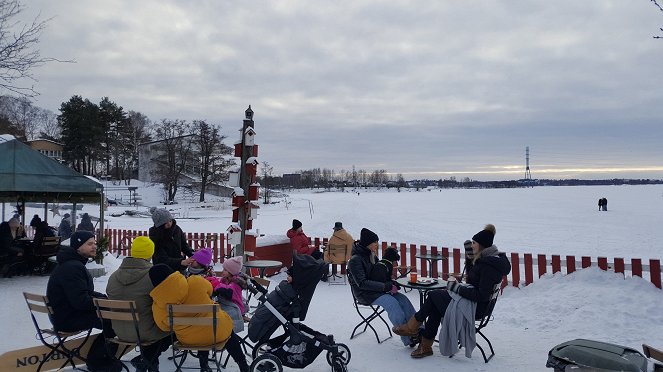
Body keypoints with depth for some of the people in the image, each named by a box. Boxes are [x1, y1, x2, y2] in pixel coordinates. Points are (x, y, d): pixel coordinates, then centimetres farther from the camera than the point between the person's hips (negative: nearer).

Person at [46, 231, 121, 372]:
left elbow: (86, 292, 20)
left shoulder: (75, 263, 13)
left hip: (70, 311, 11)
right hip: (67, 319, -11)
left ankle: (105, 357, 12)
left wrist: (104, 297, 3)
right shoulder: (72, 267, -23)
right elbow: (81, 301, -28)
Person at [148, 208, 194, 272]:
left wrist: (192, 254, -16)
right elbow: (163, 259, -23)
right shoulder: (155, 238, -19)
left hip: (180, 269, 5)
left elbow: (184, 245, 5)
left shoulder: (176, 229, -6)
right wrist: (181, 262, -37)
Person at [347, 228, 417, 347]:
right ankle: (408, 338, -27)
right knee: (392, 303, -29)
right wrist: (385, 286, -25)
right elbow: (362, 283, -22)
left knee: (403, 299, -15)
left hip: (378, 289, 8)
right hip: (365, 294, -8)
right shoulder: (355, 260, -15)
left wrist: (390, 284, -2)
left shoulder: (372, 255, 11)